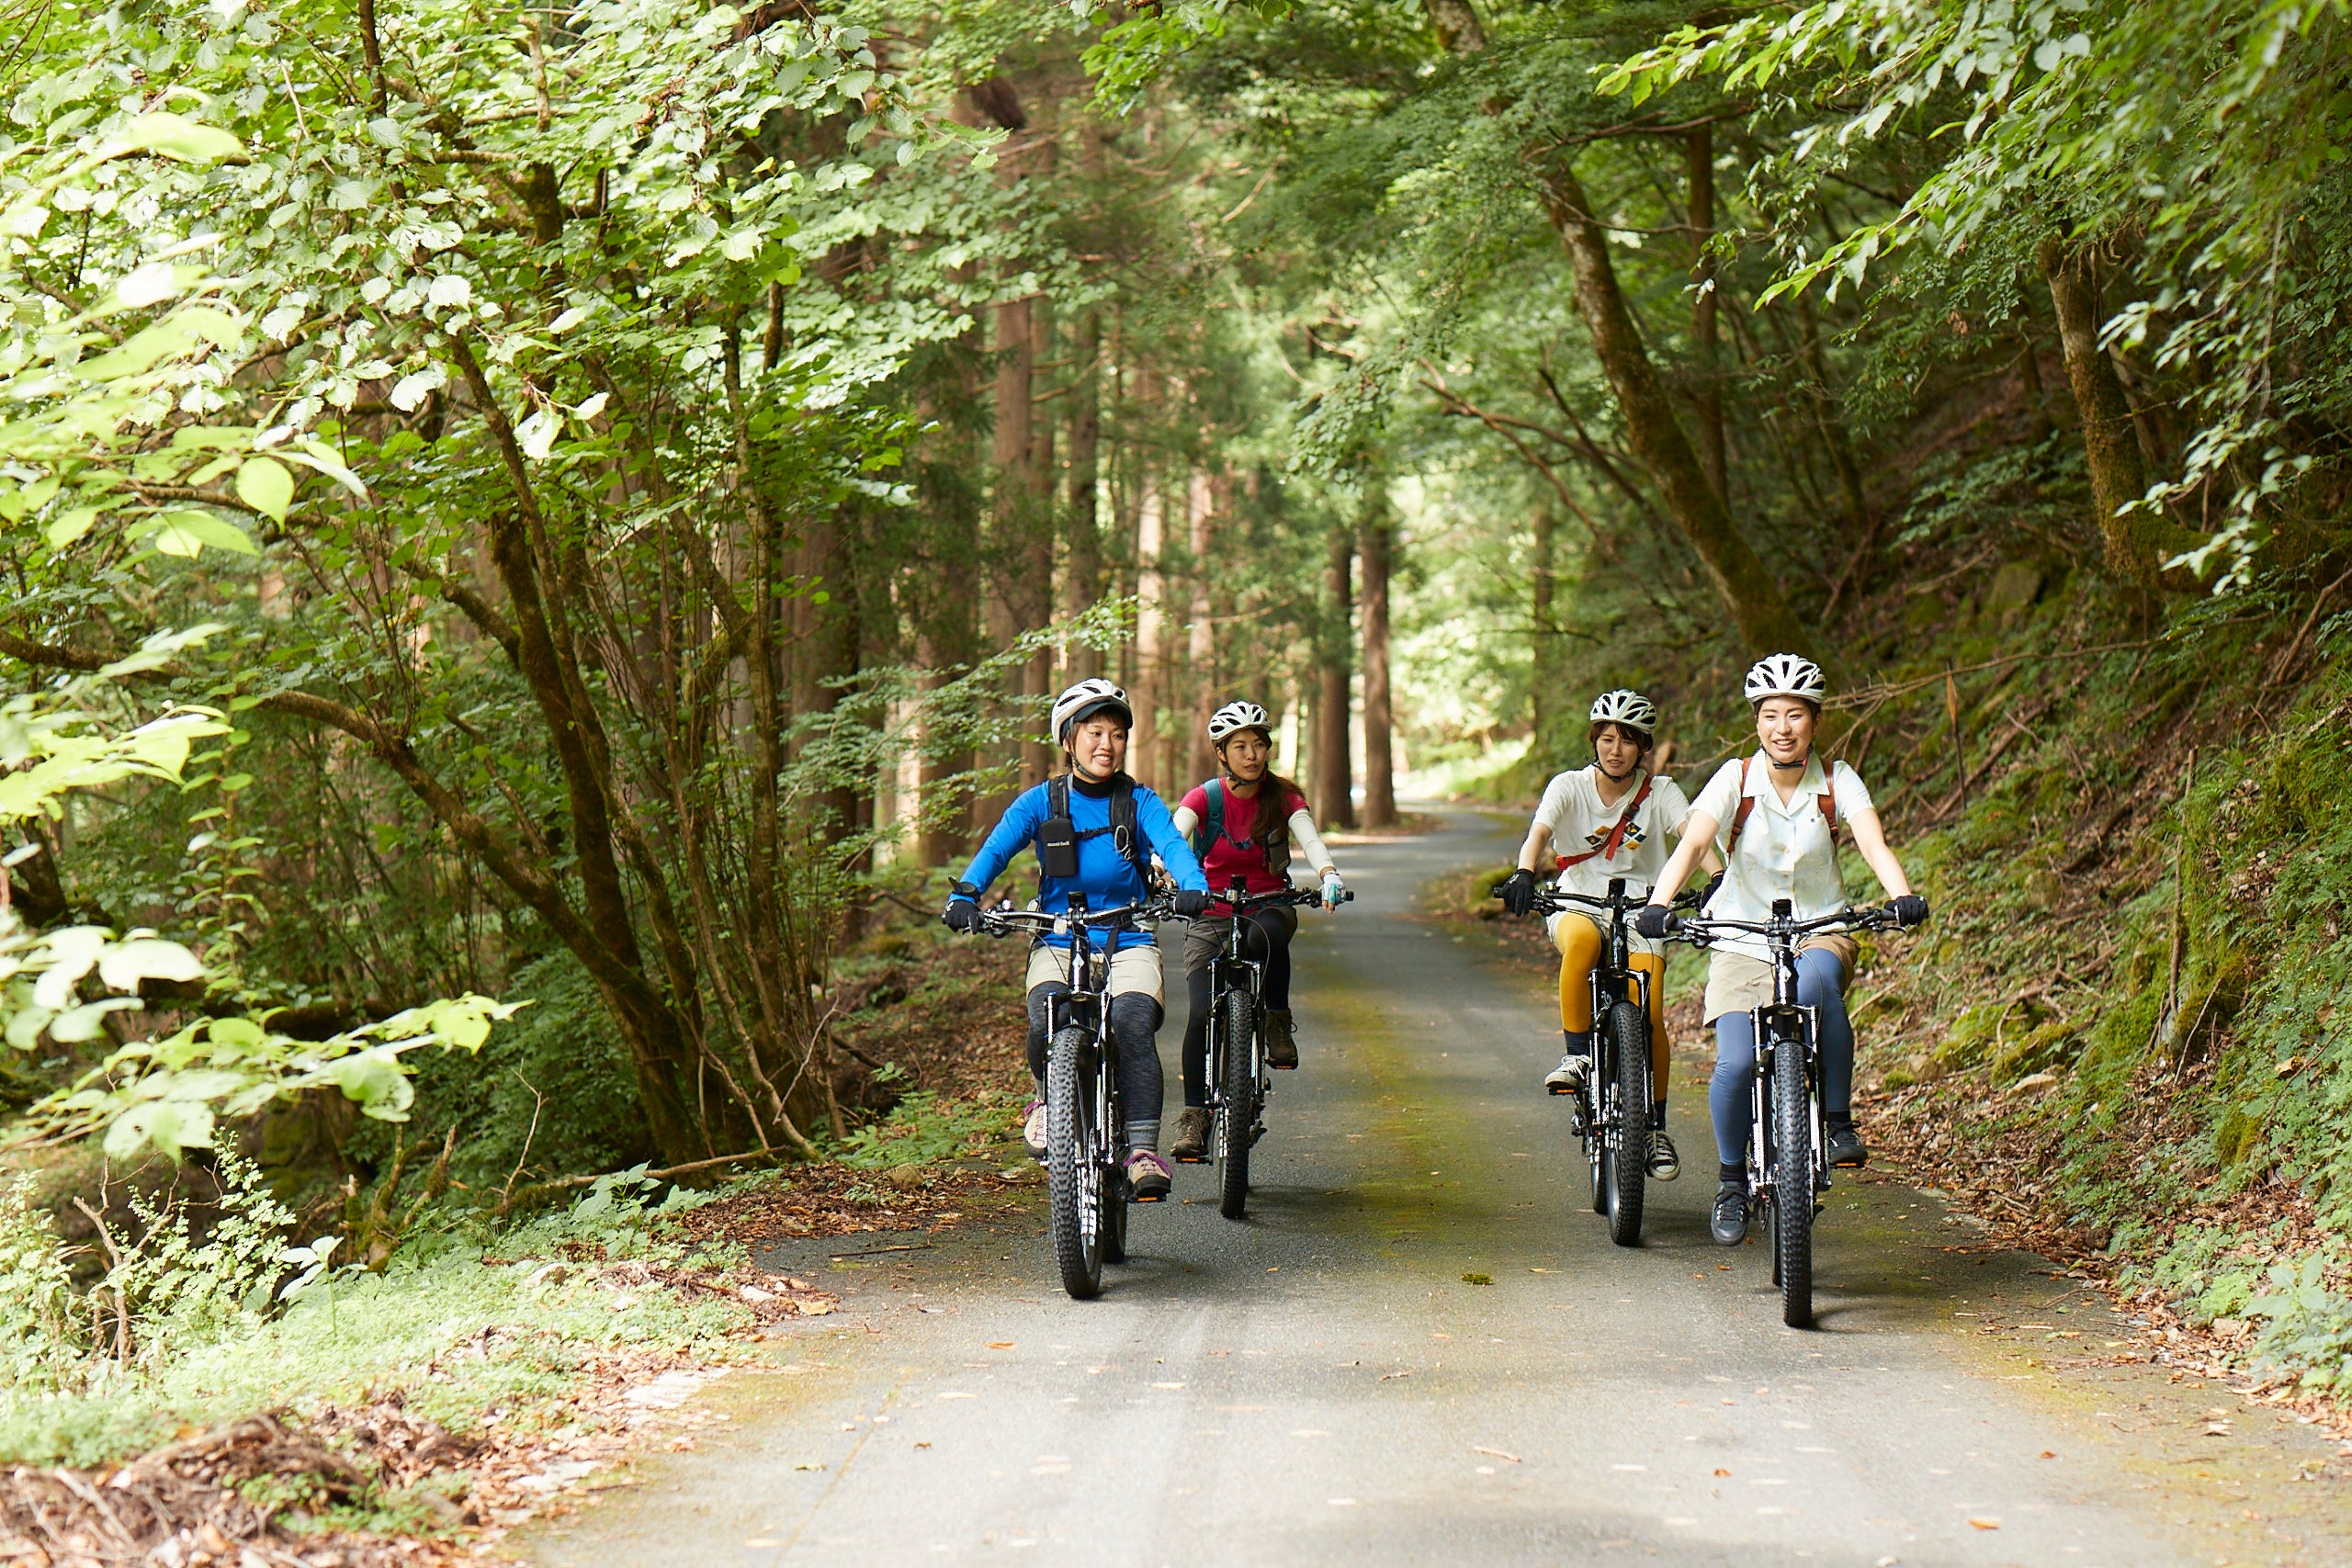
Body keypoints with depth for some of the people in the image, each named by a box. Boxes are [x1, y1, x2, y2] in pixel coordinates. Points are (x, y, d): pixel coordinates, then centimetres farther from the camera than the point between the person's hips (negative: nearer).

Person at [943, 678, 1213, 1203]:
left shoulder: (1139, 803, 3)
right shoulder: (1041, 802, 3)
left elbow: (1173, 845, -14)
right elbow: (996, 849, -10)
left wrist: (1193, 887, -36)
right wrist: (964, 895, -30)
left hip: (1128, 943, 0)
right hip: (1058, 944, 0)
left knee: (1132, 1025, -27)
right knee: (1046, 1020, -27)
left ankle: (1143, 1149, -22)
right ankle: (1046, 1096, 7)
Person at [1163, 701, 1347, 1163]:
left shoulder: (1283, 797, -2)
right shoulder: (1204, 798, -4)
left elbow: (1309, 837, -19)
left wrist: (1328, 874, -41)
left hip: (1268, 908, 0)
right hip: (1212, 914, 0)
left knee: (1266, 936, -38)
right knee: (1202, 1013, -17)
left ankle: (1278, 1022, -15)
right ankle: (1193, 1116, -6)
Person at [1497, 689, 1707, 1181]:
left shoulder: (1659, 791, -2)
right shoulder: (1569, 787, -4)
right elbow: (1540, 831, -21)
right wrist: (1524, 873, -43)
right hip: (1577, 903, -1)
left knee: (1650, 1017, -14)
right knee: (1582, 938, -38)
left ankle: (1655, 1127, 5)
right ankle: (1577, 1054, -23)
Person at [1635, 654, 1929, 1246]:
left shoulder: (1837, 781, -4)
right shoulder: (1735, 778, -7)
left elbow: (1874, 845, -18)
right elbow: (1692, 843, -20)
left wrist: (1903, 896, -39)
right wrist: (1658, 903, -38)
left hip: (1821, 932, 0)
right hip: (1743, 940, 0)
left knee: (1815, 980, -37)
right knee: (1736, 1064, -19)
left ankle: (1839, 1120, -20)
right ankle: (1731, 1181, 6)